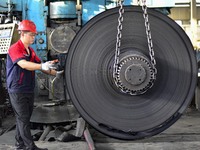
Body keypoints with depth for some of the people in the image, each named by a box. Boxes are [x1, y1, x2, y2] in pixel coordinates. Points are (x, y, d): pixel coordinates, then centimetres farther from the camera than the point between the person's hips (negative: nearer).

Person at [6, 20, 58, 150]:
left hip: (29, 90, 8)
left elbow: (39, 65, 15)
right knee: (23, 119, -5)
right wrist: (42, 66, -43)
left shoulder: (30, 51, 14)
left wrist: (55, 73, 3)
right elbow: (23, 64, -30)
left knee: (24, 119, 13)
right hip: (17, 91, -8)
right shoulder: (14, 49, -14)